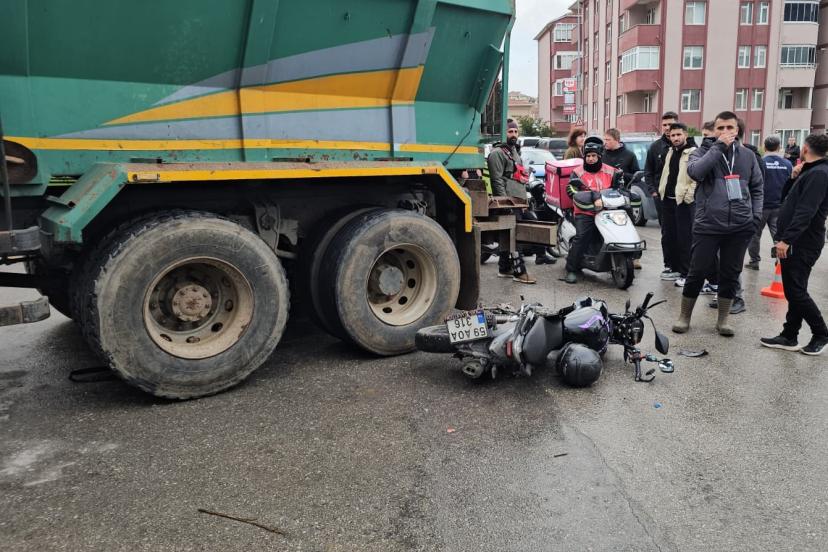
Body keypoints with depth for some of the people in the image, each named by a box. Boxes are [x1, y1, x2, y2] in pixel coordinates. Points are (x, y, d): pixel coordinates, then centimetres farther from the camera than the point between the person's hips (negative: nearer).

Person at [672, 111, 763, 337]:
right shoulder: (703, 151, 1)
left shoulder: (747, 155, 11)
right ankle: (684, 317, 16)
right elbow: (695, 172, -21)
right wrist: (718, 146, -18)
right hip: (708, 225, -3)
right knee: (697, 273, 1)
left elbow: (757, 187, 18)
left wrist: (756, 215, 6)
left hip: (740, 227, 3)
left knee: (730, 274, 10)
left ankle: (723, 320, 22)